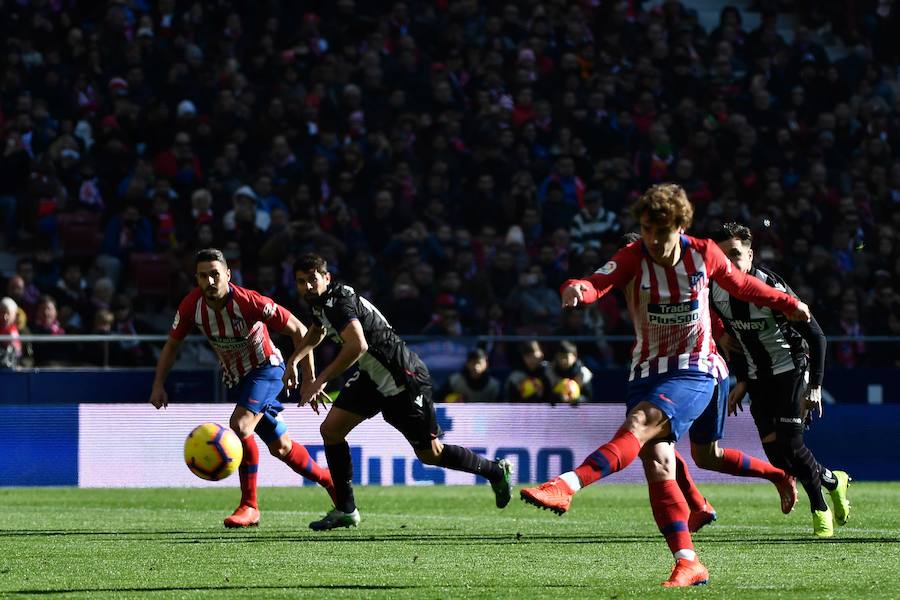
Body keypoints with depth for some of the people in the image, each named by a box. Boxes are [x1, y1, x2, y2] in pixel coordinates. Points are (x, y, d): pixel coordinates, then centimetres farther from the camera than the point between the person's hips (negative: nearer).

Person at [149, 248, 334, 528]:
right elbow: (171, 345, -1)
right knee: (279, 446, 11)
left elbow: (298, 330, -20)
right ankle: (329, 480, 34)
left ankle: (249, 507, -17)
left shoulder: (248, 302, -29)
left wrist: (309, 378, -20)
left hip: (265, 368, -6)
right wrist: (159, 385, -14)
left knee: (240, 426, -27)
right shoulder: (192, 305, -16)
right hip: (235, 377, 6)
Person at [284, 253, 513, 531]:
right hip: (373, 377, 10)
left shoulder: (338, 302, -26)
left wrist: (320, 380, -38)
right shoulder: (320, 302, 6)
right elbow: (317, 330, 31)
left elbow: (357, 345, -42)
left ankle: (496, 470, 23)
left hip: (404, 381, -10)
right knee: (331, 429, -1)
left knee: (430, 454, 1)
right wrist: (293, 361, 20)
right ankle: (345, 510, 6)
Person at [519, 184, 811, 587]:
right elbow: (599, 282, -26)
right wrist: (577, 290, -49)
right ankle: (688, 564, -8)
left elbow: (740, 284, 18)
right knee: (657, 466, -11)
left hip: (693, 372, -2)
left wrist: (788, 304, 27)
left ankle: (566, 486, -45)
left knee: (639, 426, -29)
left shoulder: (703, 254, -3)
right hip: (647, 372, 3)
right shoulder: (633, 258, -6)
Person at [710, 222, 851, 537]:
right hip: (758, 378, 5)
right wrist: (742, 381, 11)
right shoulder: (716, 292, -7)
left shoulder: (771, 287, -24)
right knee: (776, 454, -2)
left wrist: (815, 387, -21)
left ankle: (820, 510, 4)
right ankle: (832, 480, 25)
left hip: (791, 369, -5)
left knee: (790, 443, -17)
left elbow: (816, 336, -19)